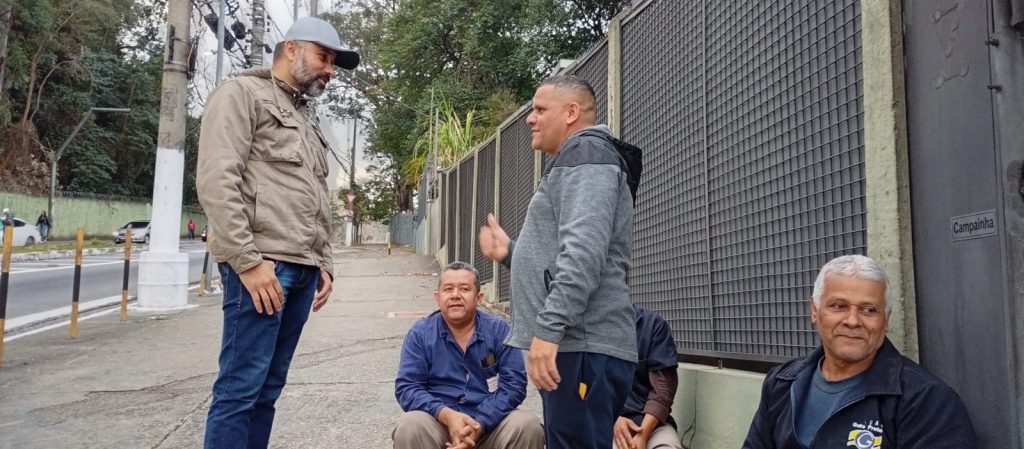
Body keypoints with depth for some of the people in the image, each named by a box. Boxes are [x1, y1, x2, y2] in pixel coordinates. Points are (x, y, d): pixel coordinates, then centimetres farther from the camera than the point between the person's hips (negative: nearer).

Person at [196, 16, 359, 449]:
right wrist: (248, 260, -17)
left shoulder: (307, 121, 25)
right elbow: (216, 180, -12)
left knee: (267, 388, 9)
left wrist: (323, 263, 15)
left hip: (302, 268, 8)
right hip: (262, 264, -8)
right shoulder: (242, 93, 1)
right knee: (240, 387, -6)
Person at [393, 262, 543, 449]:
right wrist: (446, 415, -23)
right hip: (439, 420, -1)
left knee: (528, 427, -26)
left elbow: (514, 383, -7)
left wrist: (479, 424, -21)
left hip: (490, 421, 1)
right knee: (410, 428, -30)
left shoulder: (499, 329, 0)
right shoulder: (420, 333, 0)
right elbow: (406, 387, -6)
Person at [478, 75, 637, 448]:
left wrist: (549, 328, -24)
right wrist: (509, 252, 21)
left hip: (583, 346, -10)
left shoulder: (586, 151, -4)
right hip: (574, 344, 10)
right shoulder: (568, 164, 27)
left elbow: (585, 250, -20)